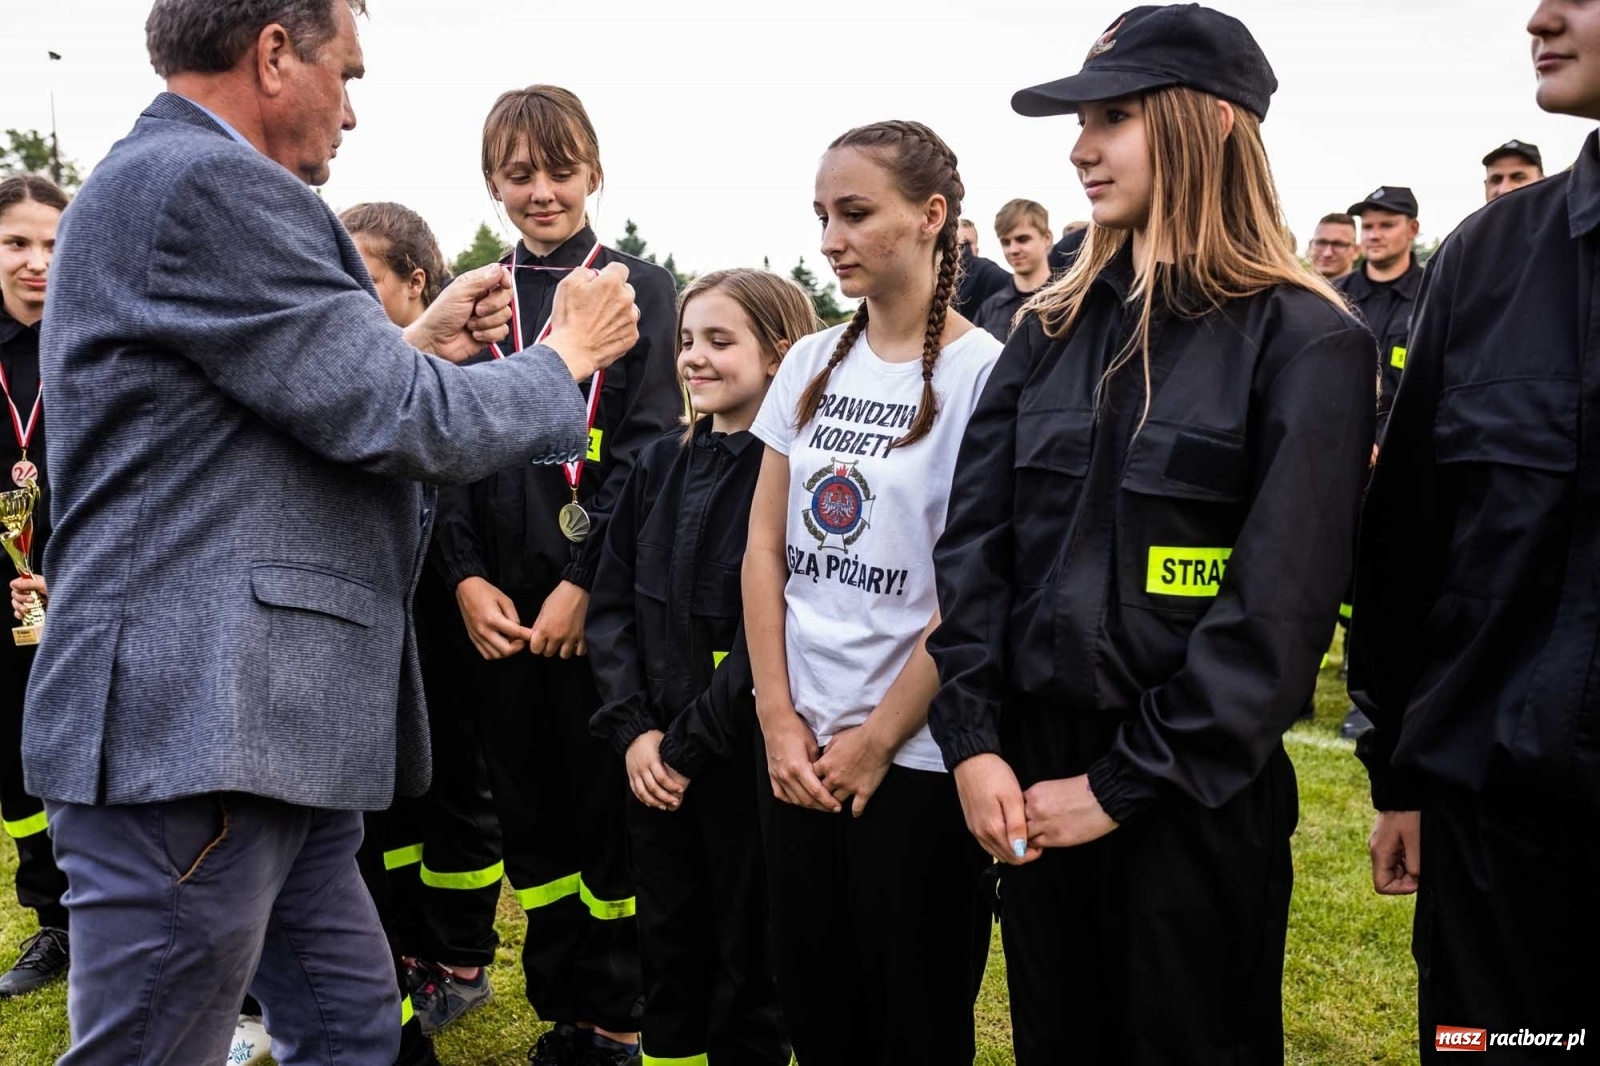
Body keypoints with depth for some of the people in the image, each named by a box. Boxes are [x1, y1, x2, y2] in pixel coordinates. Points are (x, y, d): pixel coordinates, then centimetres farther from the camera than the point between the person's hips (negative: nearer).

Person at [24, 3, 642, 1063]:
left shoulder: (154, 180, 20)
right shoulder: (210, 184, -14)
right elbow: (401, 423, -15)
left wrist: (418, 345, 19)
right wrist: (569, 357, 0)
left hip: (260, 726, 10)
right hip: (196, 731, -10)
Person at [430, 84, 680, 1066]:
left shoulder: (638, 288, 2)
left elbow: (646, 448, -6)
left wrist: (583, 584, -13)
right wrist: (466, 577, -5)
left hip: (597, 598, -3)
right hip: (501, 603, 4)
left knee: (610, 805, 3)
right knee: (531, 809, 11)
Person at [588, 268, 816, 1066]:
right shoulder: (658, 466, 8)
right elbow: (612, 603, 5)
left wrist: (690, 743, -14)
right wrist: (633, 728, -6)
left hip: (746, 756, -5)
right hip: (653, 757, 5)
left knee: (749, 959, 10)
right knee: (666, 951, 18)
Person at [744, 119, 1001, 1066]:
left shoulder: (983, 373, -9)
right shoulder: (812, 364, 7)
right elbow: (765, 548, 6)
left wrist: (874, 742, -10)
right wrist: (780, 720, -2)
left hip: (914, 759, -5)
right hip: (797, 750, 5)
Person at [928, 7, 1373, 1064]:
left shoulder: (1305, 341, -9)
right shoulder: (1054, 329, 7)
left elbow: (1277, 606, -15)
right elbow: (975, 538, 1)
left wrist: (1126, 785, -15)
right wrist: (974, 739, -8)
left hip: (1196, 794, -4)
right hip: (1030, 774, 5)